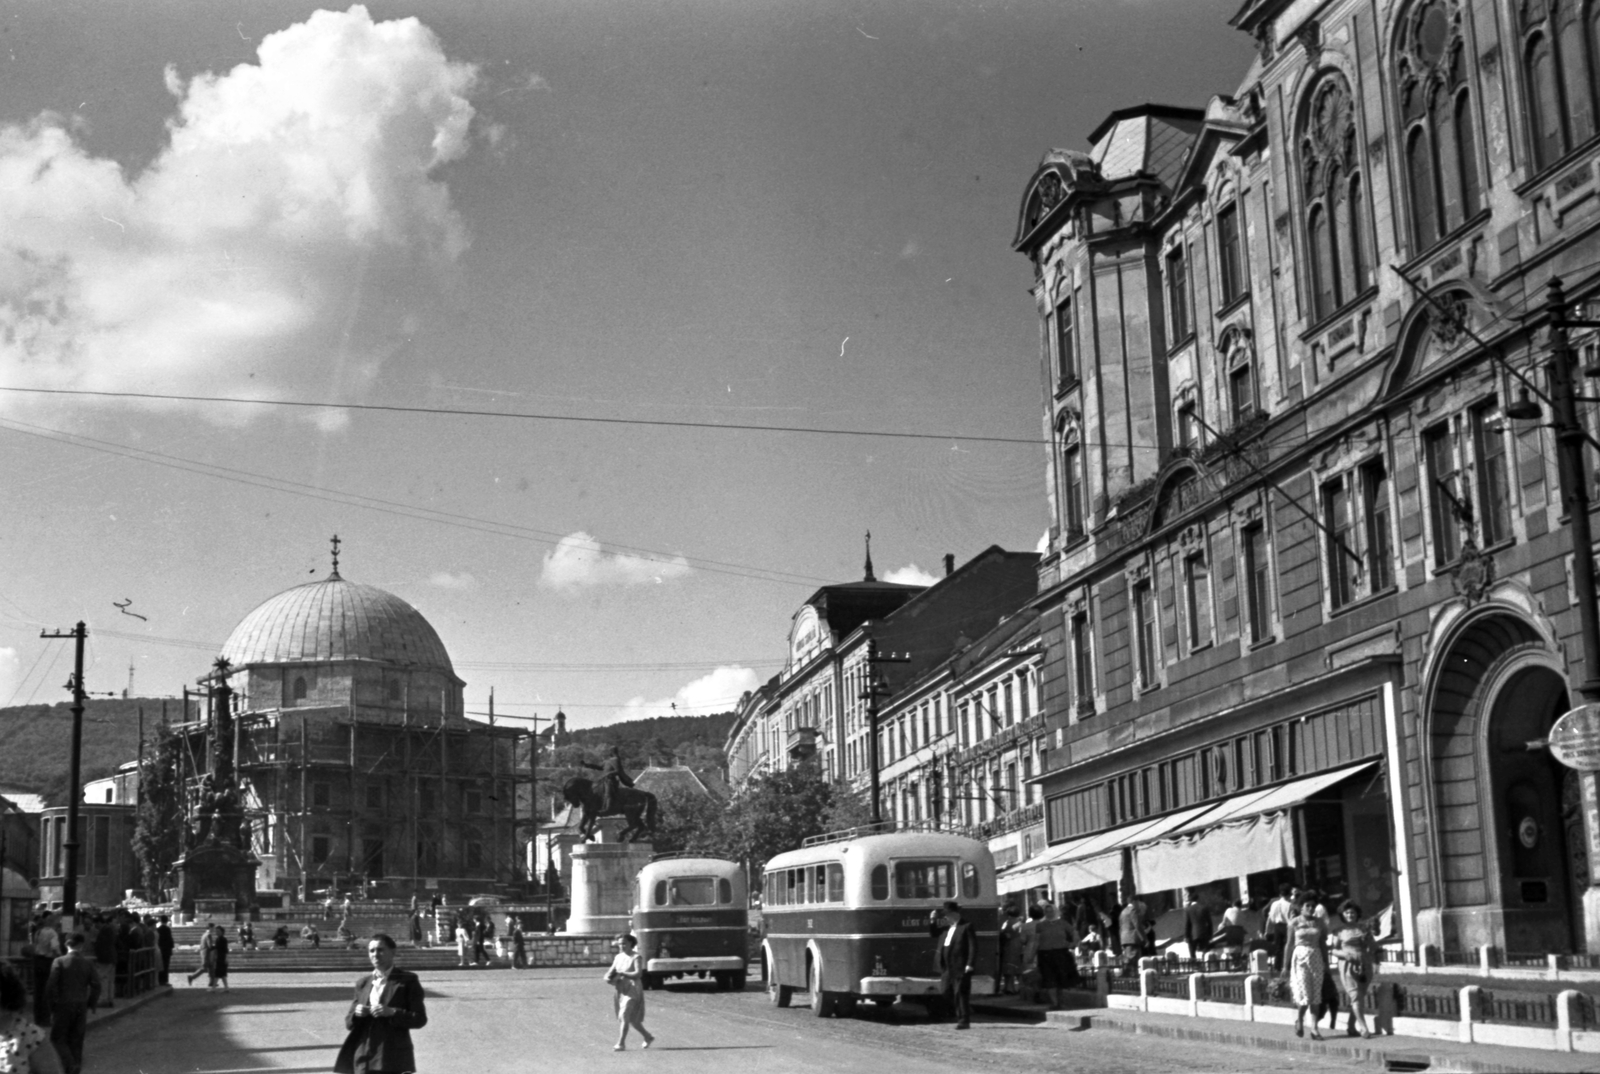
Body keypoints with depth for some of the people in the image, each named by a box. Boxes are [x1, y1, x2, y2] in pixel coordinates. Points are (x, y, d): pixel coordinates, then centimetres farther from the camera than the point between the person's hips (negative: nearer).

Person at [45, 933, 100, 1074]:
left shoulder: (59, 962, -8)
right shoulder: (88, 962, 0)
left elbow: (51, 986, -12)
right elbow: (96, 985, -4)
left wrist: (53, 1004, -1)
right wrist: (90, 1004, 6)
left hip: (63, 1005, -3)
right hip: (81, 1006, 3)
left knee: (58, 1038, 7)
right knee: (76, 1040, 13)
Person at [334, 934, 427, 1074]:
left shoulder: (407, 980, 1)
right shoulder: (362, 982, 15)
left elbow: (420, 1019, -4)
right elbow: (349, 1023, 16)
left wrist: (392, 1012, -18)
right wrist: (356, 1013, -7)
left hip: (394, 1059, -5)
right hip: (365, 1059, 5)